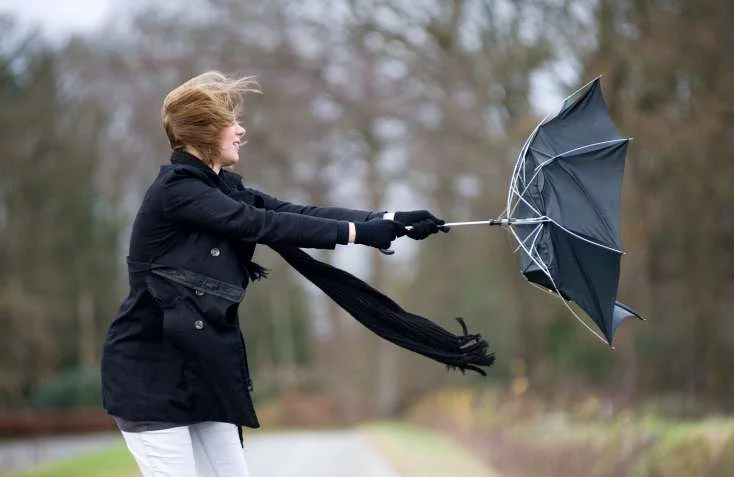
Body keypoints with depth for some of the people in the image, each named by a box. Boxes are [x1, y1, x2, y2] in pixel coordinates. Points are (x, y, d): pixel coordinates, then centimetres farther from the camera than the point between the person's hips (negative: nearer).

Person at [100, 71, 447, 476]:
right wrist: (357, 232, -20)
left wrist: (389, 221, -8)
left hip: (200, 368, 9)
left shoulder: (222, 188, 11)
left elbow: (298, 212, 1)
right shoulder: (175, 190, -15)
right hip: (151, 373, -9)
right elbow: (263, 225, -21)